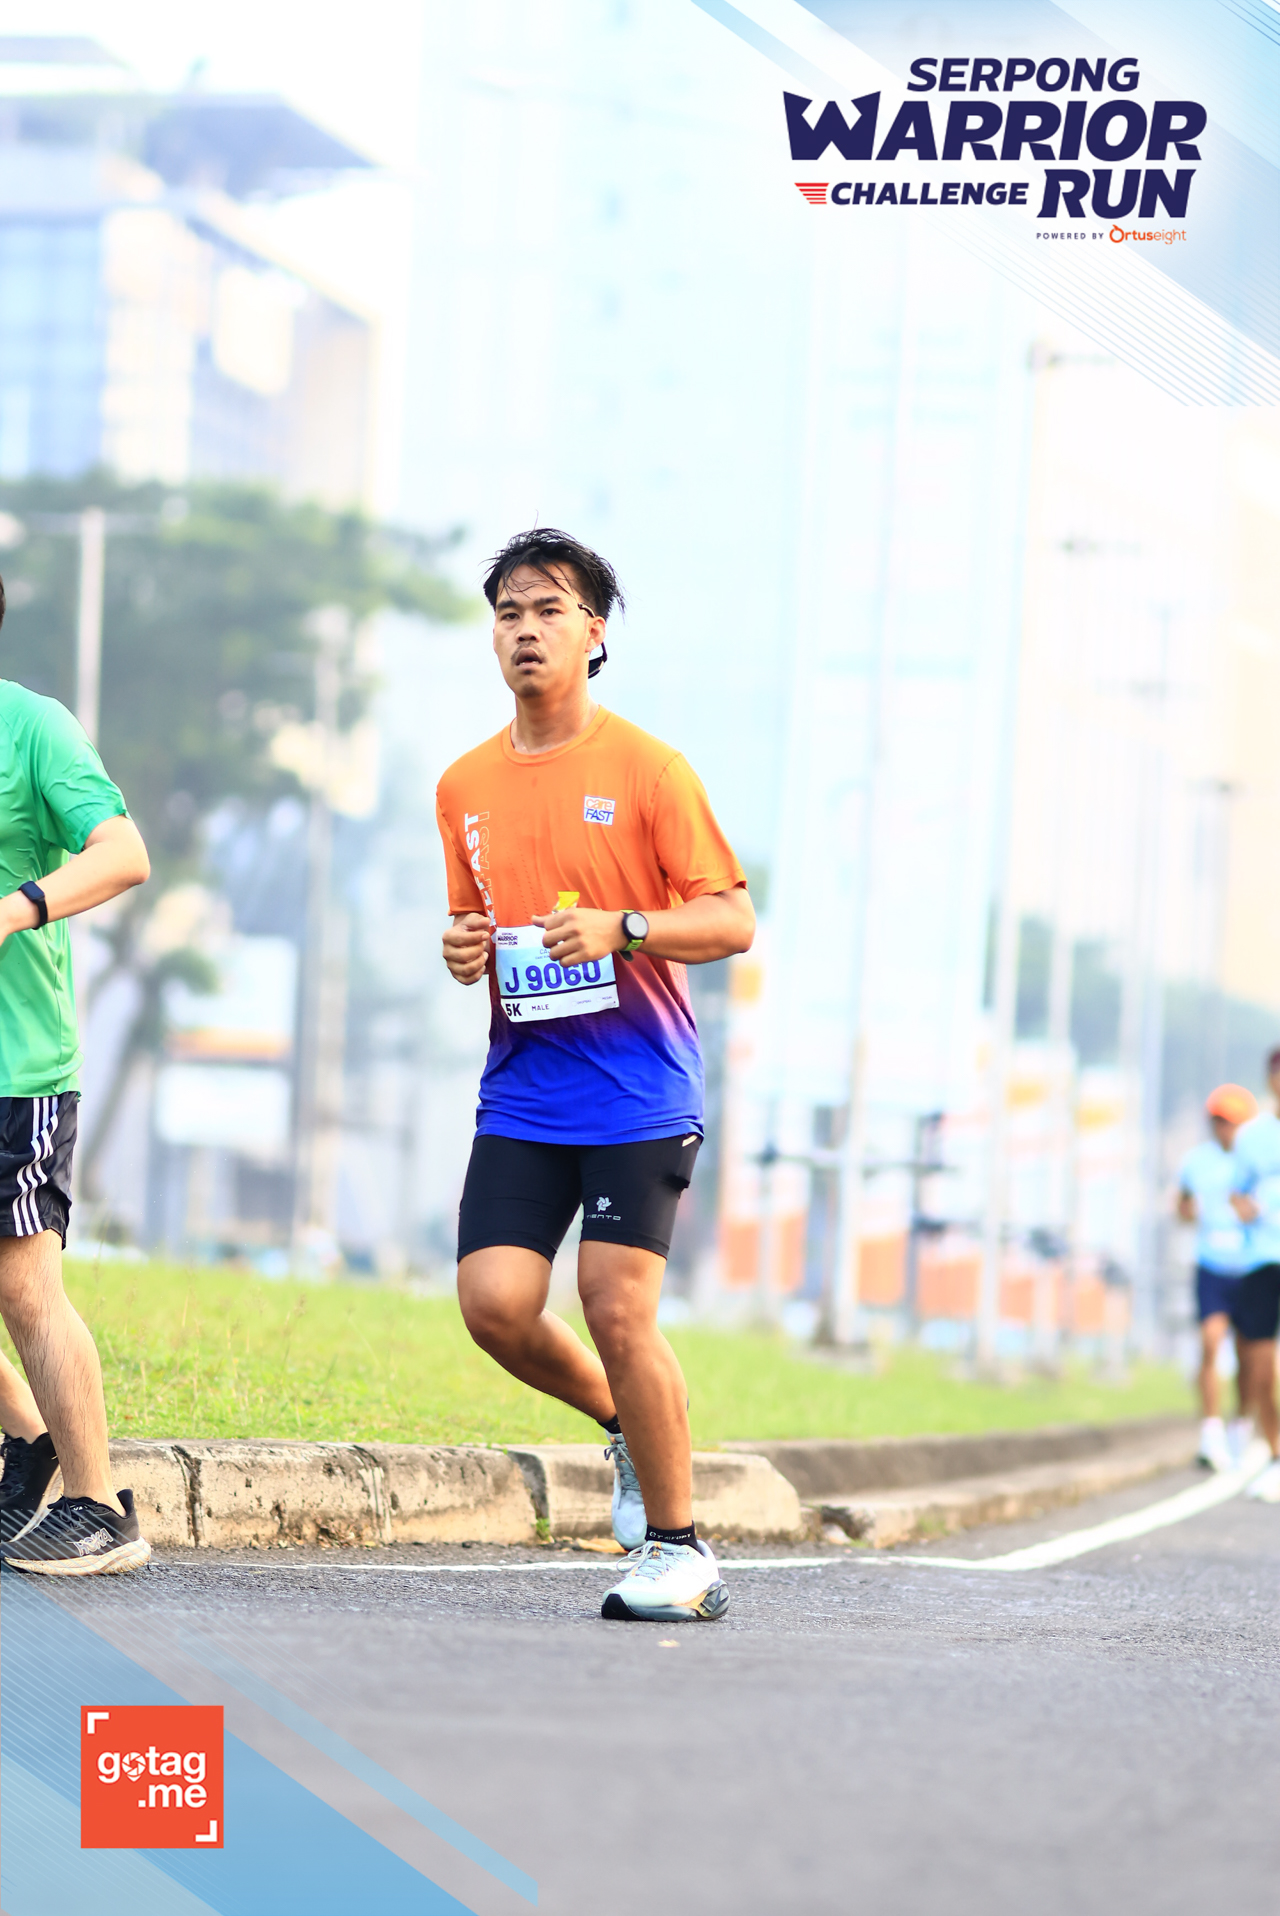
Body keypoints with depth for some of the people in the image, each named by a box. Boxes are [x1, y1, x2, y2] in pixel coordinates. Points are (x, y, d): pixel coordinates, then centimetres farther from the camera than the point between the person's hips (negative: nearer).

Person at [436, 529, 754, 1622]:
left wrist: (621, 928, -20)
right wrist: (466, 954, 0)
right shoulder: (467, 788, 12)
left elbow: (733, 919, -5)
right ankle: (627, 1427, 19)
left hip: (639, 1088, -5)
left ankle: (679, 1548, 2)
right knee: (495, 1301, -9)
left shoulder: (644, 768, -4)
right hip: (523, 1091, 5)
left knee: (619, 1313, -11)